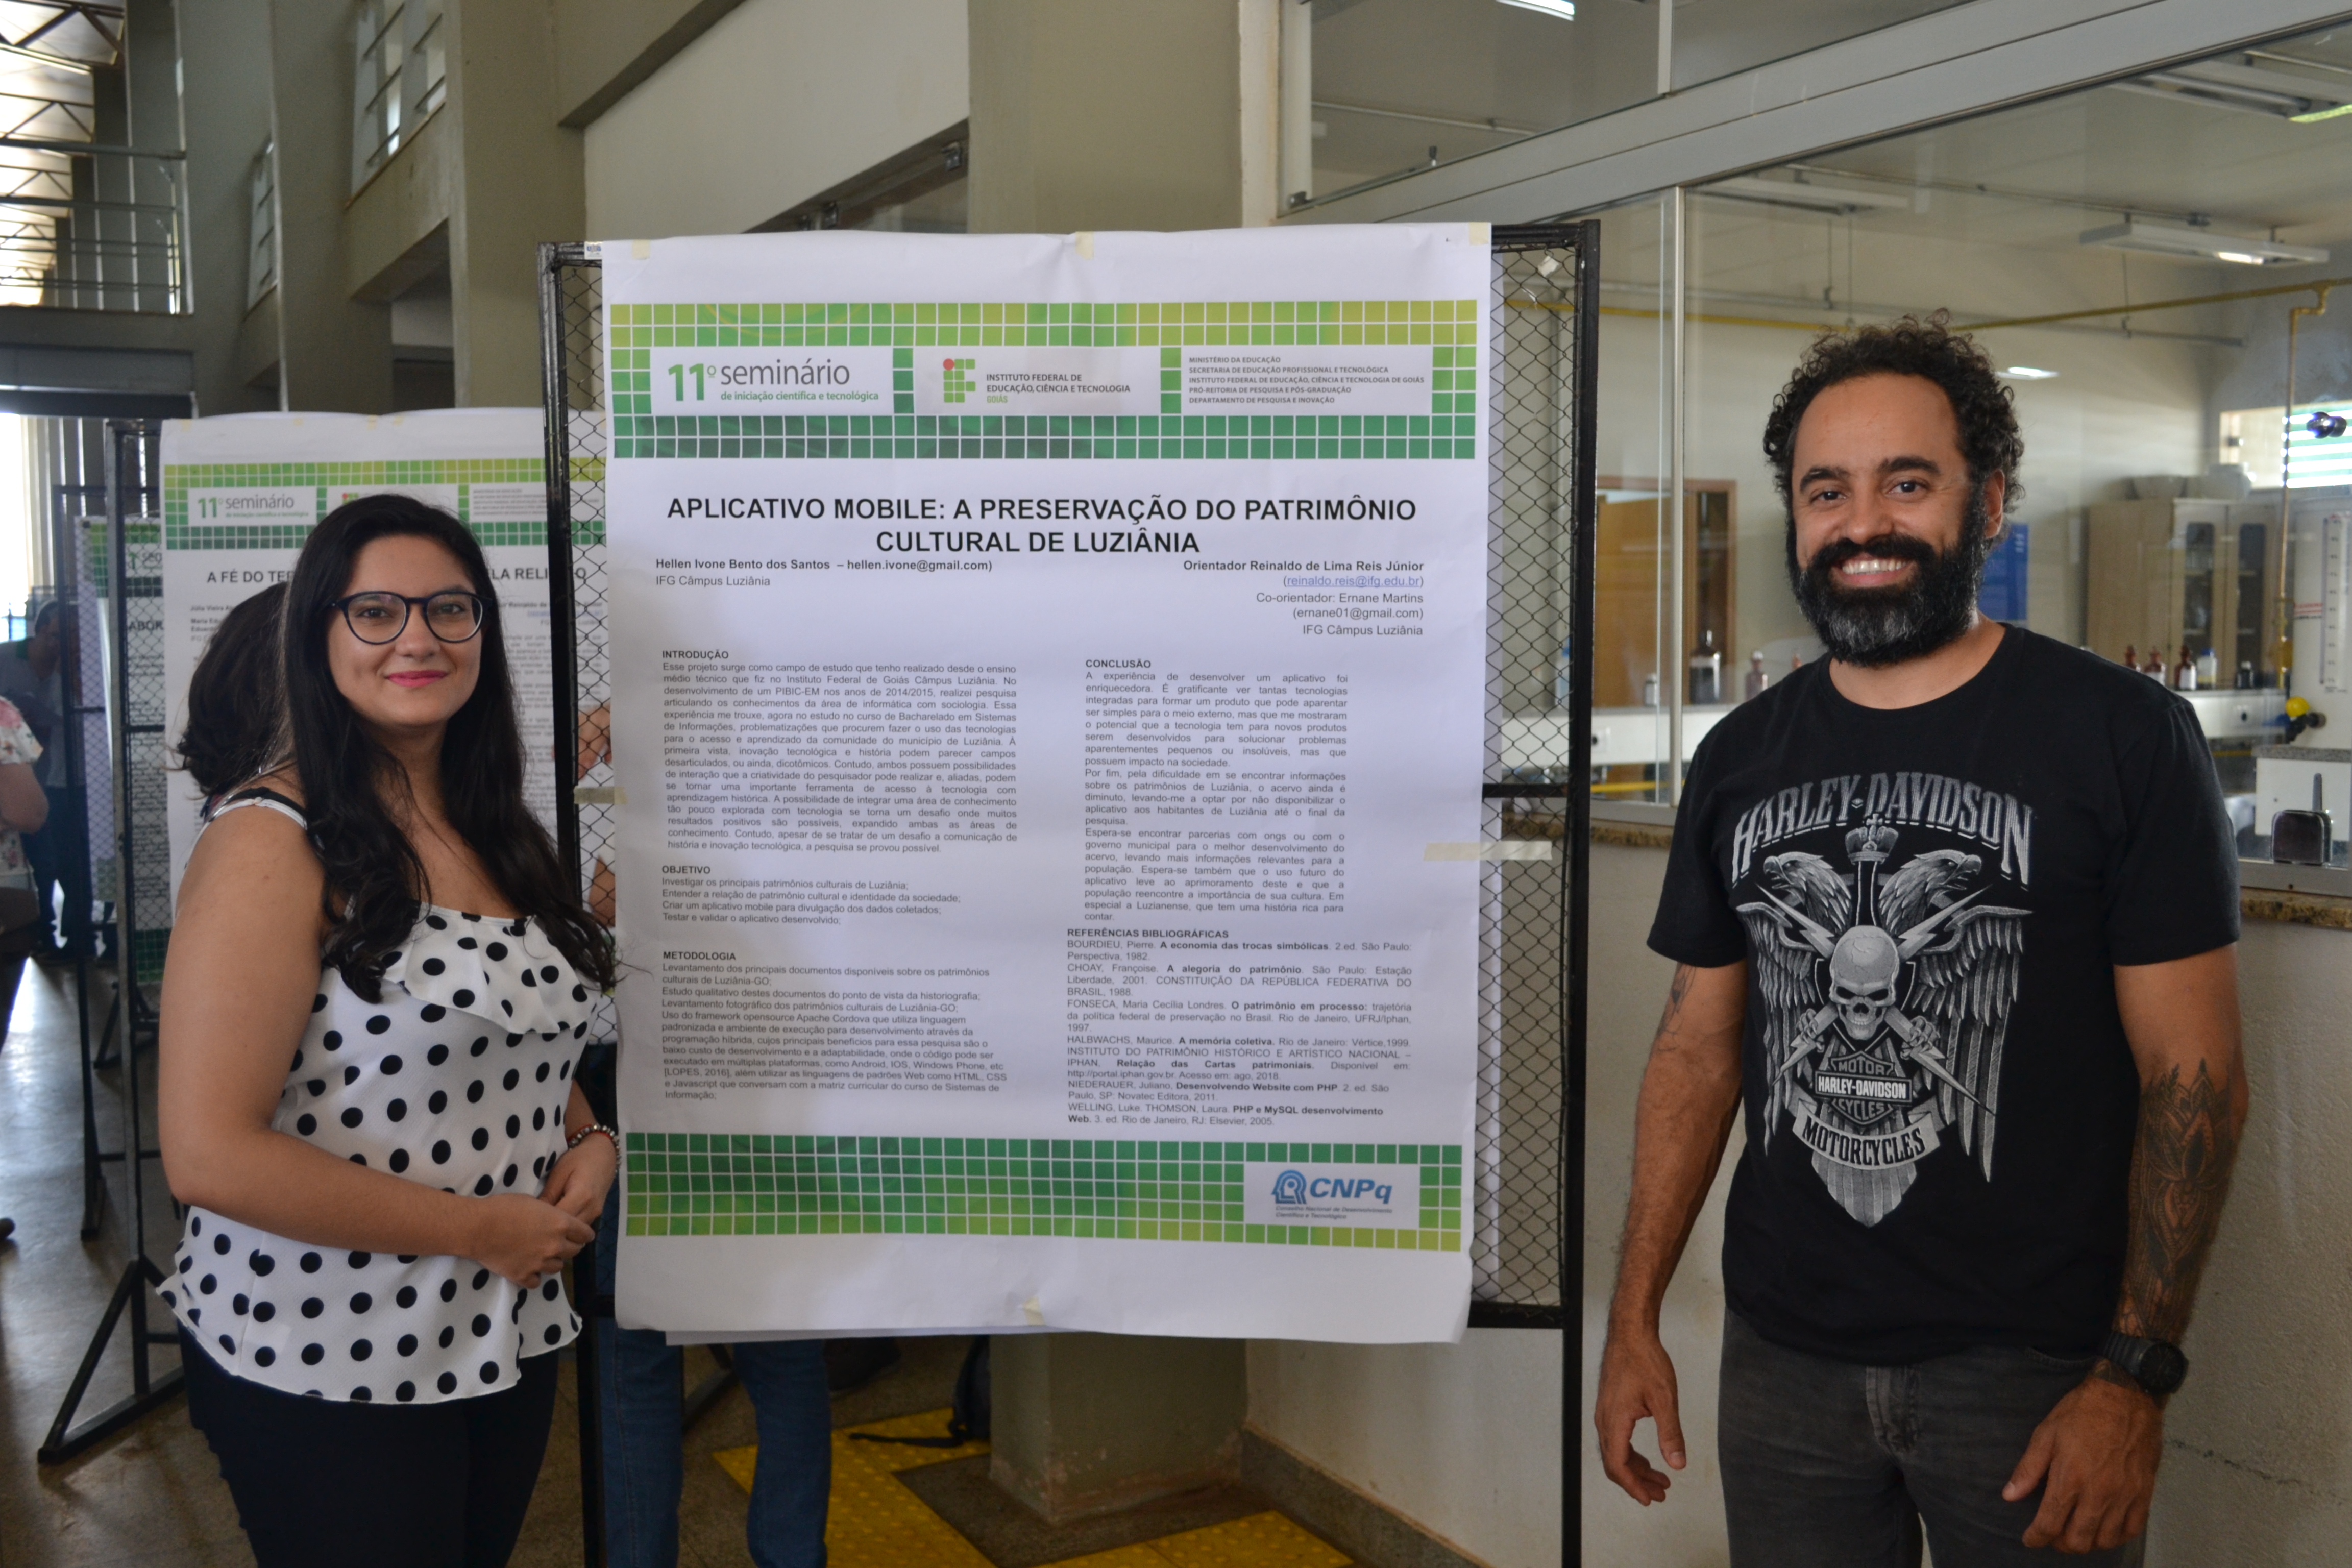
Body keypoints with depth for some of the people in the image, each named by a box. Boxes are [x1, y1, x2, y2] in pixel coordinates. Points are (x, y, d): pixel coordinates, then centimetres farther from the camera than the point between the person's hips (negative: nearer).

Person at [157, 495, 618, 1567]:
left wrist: (591, 1143, -1)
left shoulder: (493, 834, 7)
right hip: (325, 1371, -7)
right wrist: (479, 1228, -18)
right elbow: (210, 1157, -22)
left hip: (508, 1339, 7)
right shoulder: (272, 844, -17)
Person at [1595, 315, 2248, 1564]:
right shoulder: (1739, 759, 3)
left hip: (2032, 1367, -3)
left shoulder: (2124, 737, -8)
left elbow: (2194, 1075, -9)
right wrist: (1634, 1321, 3)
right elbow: (1697, 1047, 6)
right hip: (1783, 1357, 4)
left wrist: (2135, 1377, -12)